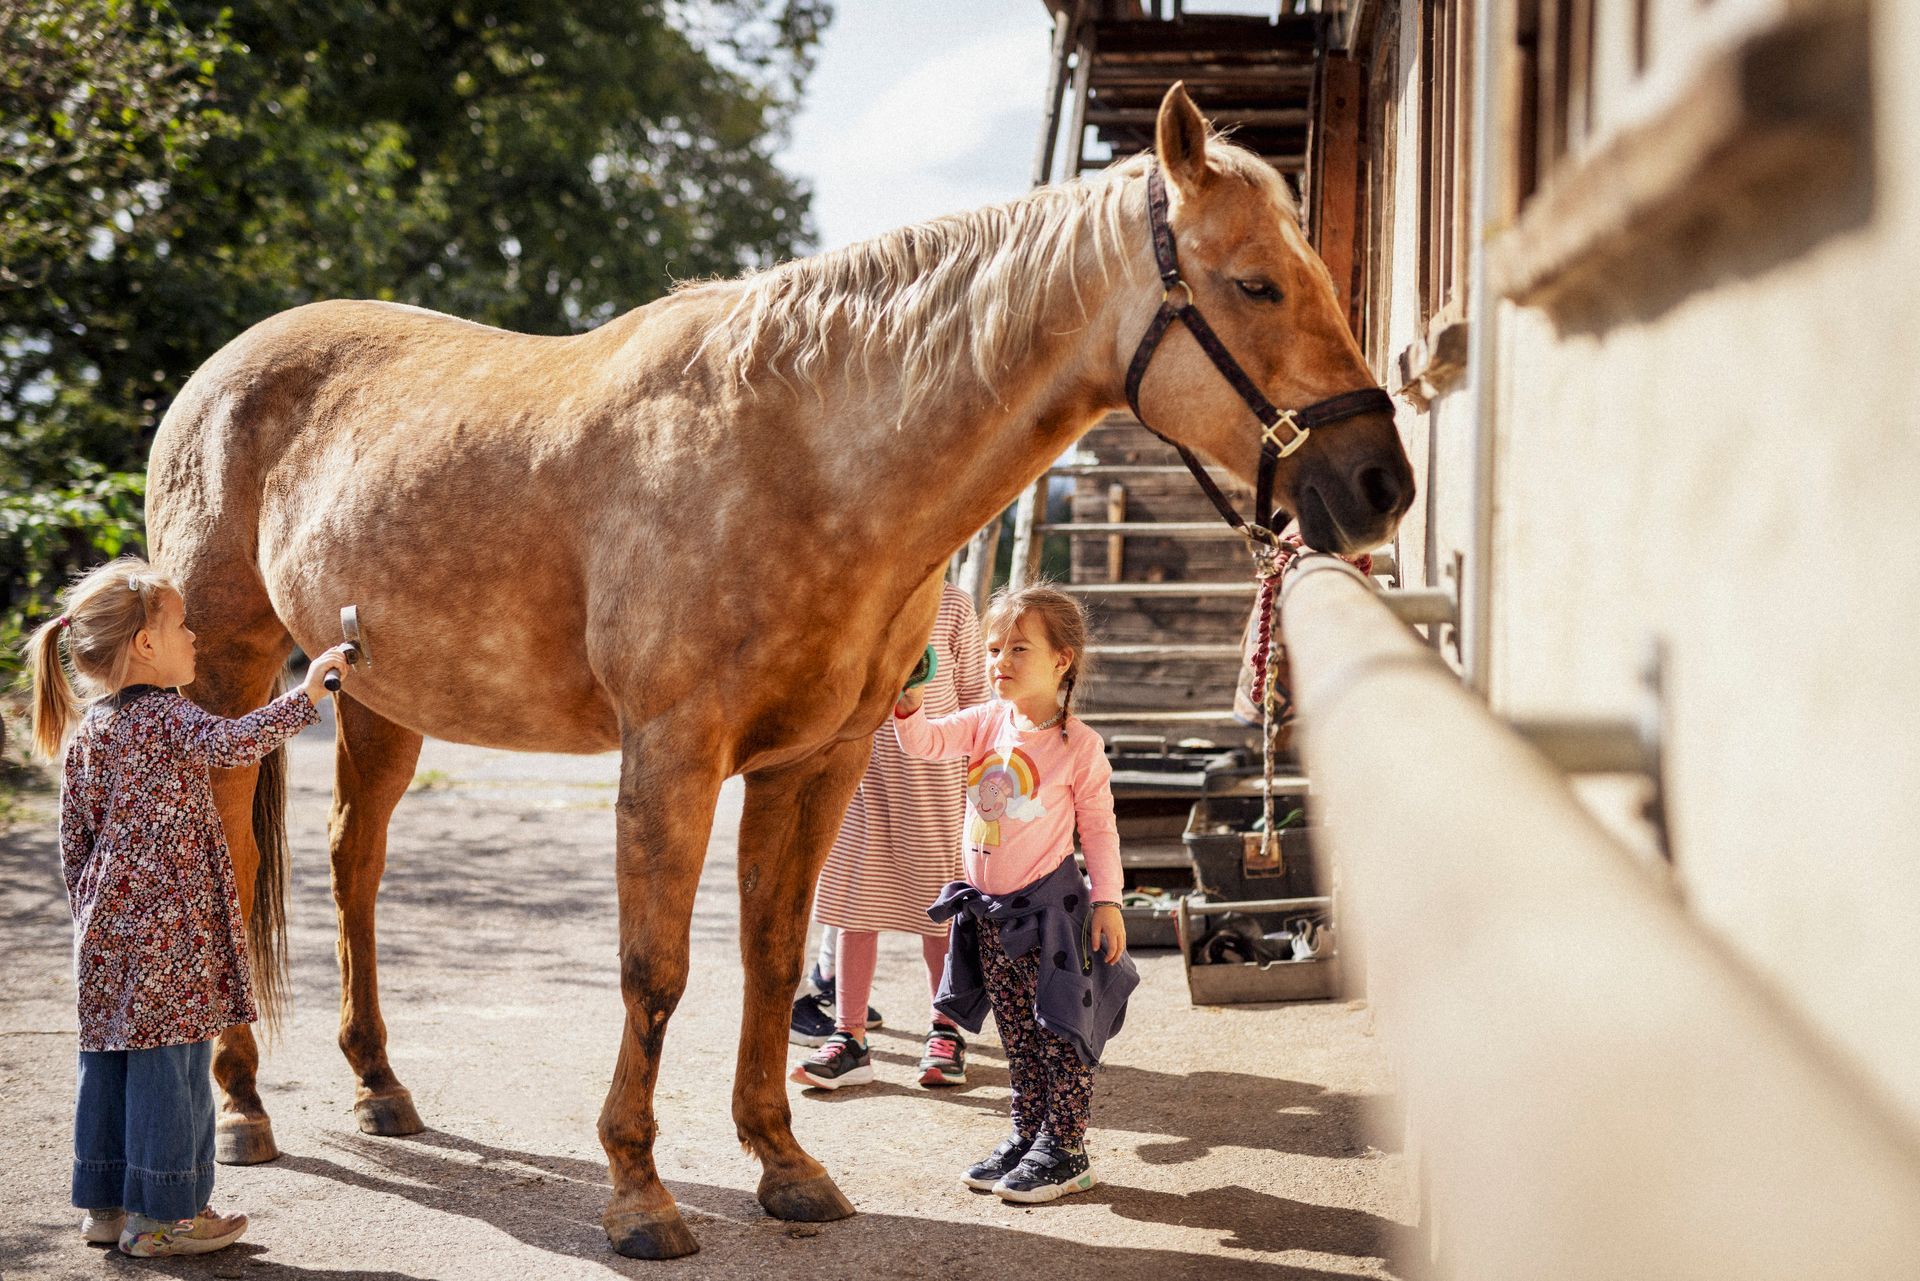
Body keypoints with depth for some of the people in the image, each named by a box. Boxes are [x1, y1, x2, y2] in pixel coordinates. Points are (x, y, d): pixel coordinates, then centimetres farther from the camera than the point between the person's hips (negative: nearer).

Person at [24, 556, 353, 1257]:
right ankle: (162, 1215, 2)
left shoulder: (87, 732, 10)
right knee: (171, 1064, -2)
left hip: (106, 930, 8)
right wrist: (304, 694, -26)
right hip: (170, 928, -8)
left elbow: (73, 841, 13)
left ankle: (105, 1204, 20)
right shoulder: (166, 718, -12)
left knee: (108, 1061, 12)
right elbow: (234, 742, -31)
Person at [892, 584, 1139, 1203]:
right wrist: (908, 706, -24)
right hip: (988, 910, 5)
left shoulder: (1078, 744, -8)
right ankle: (1027, 1137, 24)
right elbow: (926, 743, -5)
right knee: (1017, 1036, 14)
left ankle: (1065, 1151, 7)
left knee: (1060, 1034, 0)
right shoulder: (987, 723, 4)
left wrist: (1107, 899, -9)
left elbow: (1099, 827, -4)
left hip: (1049, 906, -5)